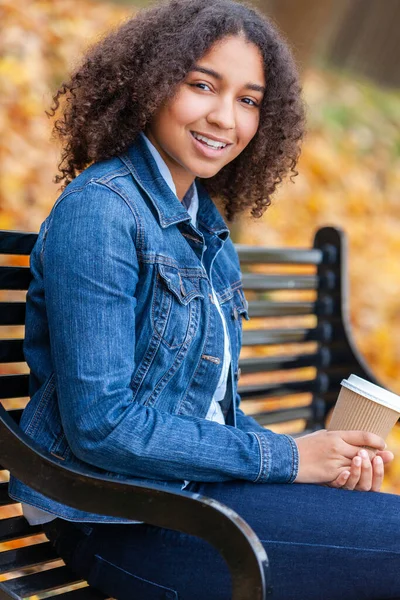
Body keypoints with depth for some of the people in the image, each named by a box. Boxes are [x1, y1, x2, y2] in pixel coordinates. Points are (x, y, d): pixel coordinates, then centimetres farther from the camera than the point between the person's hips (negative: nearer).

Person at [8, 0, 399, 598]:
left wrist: (316, 453, -2)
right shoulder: (98, 210, -15)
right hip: (117, 520, -8)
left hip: (195, 485, 8)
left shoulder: (207, 223, 10)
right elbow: (101, 425, -20)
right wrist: (284, 457, -14)